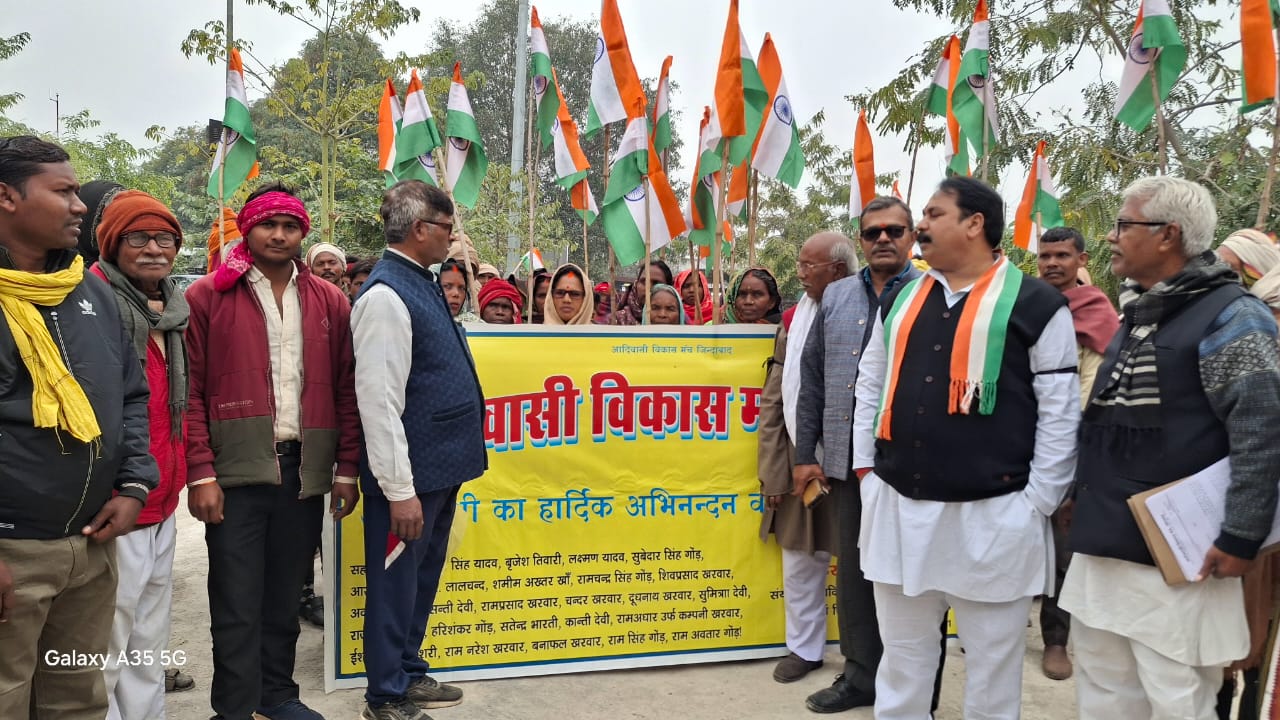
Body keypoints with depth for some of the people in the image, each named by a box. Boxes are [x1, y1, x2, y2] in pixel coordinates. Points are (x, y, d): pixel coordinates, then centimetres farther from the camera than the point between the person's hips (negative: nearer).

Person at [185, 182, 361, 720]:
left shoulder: (330, 302, 9)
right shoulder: (208, 296, 1)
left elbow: (347, 390, 8)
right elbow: (190, 391, -3)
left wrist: (346, 469, 4)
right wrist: (200, 474, -9)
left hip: (305, 472, 3)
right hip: (236, 473, -3)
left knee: (285, 596, 15)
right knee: (237, 603, 2)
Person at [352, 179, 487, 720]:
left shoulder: (421, 284, 11)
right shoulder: (386, 295, -18)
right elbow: (379, 401, -22)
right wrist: (400, 488, -21)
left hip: (440, 464, 9)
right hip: (411, 472, -9)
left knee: (423, 577, 21)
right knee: (396, 582, 6)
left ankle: (409, 674, 37)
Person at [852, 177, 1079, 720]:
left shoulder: (1035, 303, -5)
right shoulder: (899, 301, 11)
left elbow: (1060, 410, -5)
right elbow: (869, 387, 17)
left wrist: (1036, 503, -7)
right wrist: (866, 466, 11)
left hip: (992, 517, -4)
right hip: (896, 510, 5)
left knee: (992, 671, 12)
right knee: (901, 664, 17)